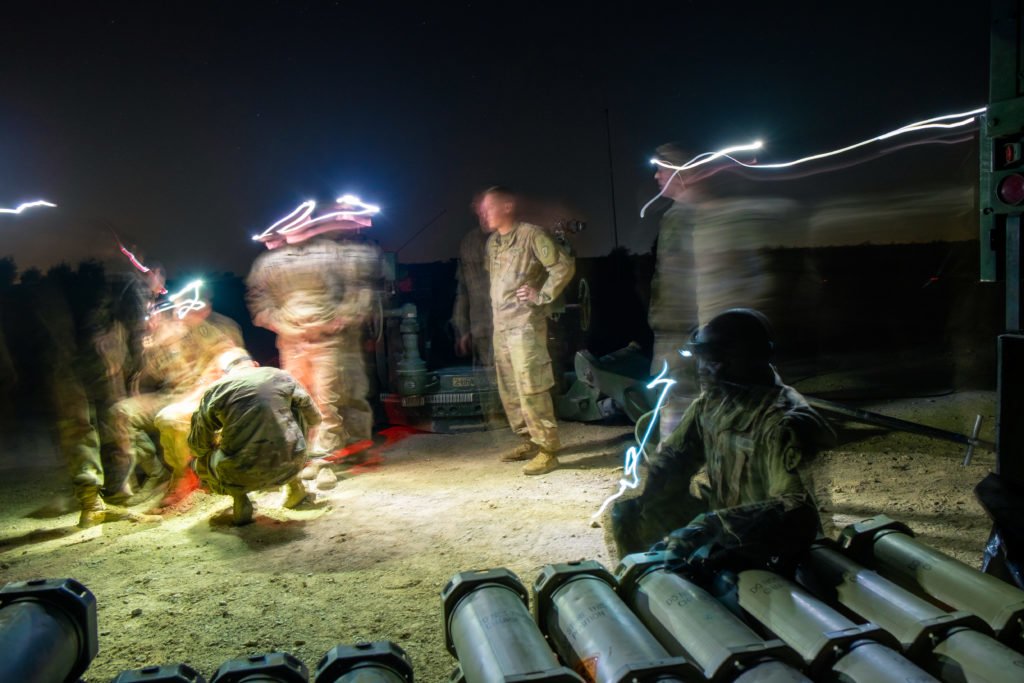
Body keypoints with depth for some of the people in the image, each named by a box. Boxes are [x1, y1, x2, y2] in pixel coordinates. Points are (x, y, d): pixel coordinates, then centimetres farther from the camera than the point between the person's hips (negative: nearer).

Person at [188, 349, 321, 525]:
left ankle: (240, 498, 7)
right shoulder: (282, 376, 8)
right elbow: (315, 419, 19)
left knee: (201, 462, 29)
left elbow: (198, 445, 11)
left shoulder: (215, 390, 5)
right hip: (290, 465, 1)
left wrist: (217, 441, 34)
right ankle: (293, 485, 30)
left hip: (244, 475, -1)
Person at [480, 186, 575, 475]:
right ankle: (529, 441, 24)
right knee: (509, 389, 12)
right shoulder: (492, 242, 14)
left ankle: (547, 450, -4)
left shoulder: (531, 234, -9)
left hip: (525, 324, -8)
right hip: (500, 326, 8)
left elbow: (564, 266, -12)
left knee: (531, 388, -11)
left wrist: (542, 296, -12)